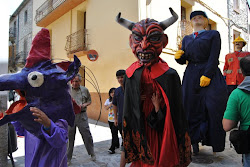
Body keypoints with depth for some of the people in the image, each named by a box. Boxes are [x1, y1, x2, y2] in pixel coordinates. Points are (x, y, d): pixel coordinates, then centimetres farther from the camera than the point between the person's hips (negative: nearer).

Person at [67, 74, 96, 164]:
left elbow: (89, 101, 12)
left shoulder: (85, 90, 6)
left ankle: (92, 154, 26)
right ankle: (68, 158, 23)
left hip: (82, 115, 0)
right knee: (69, 136, 7)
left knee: (87, 135, 6)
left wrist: (84, 105, -7)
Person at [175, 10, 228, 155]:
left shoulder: (213, 34, 10)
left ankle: (214, 142, 12)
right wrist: (178, 56, -9)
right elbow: (184, 60, 14)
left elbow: (214, 57, -4)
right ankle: (194, 142, 12)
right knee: (192, 108, 1)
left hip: (210, 75, -3)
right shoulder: (187, 39, 21)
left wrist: (207, 75, -16)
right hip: (191, 77, 3)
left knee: (213, 108, -4)